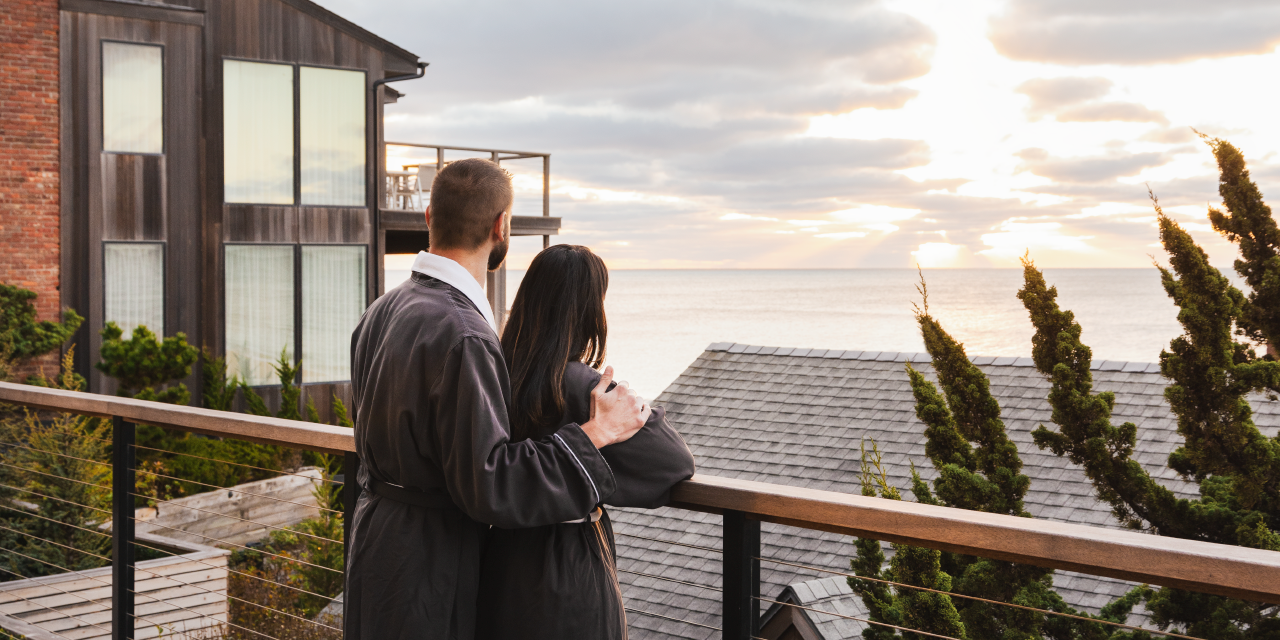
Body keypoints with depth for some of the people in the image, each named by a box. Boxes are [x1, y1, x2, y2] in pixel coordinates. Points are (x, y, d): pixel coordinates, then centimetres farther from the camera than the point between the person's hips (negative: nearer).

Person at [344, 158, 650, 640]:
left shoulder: (381, 312, 4)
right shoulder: (462, 336, -25)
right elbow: (487, 486, -25)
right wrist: (592, 435, -19)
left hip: (377, 533, 9)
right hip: (423, 569, -9)